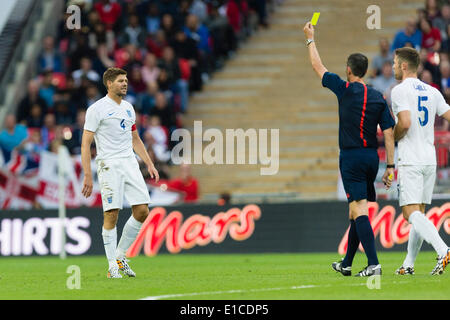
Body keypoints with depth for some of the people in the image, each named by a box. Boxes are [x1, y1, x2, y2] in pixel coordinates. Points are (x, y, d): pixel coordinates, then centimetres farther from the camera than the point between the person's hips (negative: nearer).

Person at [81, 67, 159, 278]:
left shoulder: (128, 108, 16)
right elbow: (86, 144, -7)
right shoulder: (97, 109, -5)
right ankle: (112, 266, -1)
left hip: (129, 163, 7)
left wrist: (149, 164, 18)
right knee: (111, 215, -8)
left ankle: (120, 255, 14)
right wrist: (88, 176, -14)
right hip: (108, 165, -6)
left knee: (142, 211, -1)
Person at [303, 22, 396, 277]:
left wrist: (310, 40, 21)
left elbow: (318, 68, 7)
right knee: (357, 210, 16)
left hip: (351, 157, -6)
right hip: (372, 158, 6)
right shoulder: (379, 98, 6)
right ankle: (346, 264, 25)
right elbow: (389, 133, 2)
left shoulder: (345, 90, -6)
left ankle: (373, 263, -22)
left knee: (360, 209, -11)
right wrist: (390, 166, 5)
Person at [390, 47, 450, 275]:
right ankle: (408, 264, 16)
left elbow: (405, 122, -20)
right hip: (429, 159, 7)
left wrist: (393, 138, -2)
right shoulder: (431, 91, 12)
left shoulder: (400, 90, -9)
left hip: (410, 160, -7)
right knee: (419, 213, 12)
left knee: (411, 212, -12)